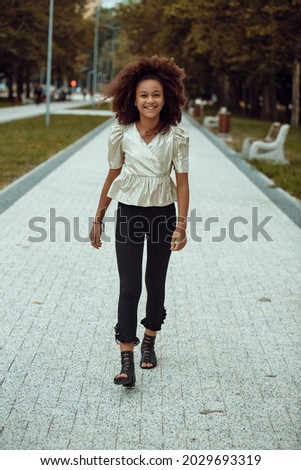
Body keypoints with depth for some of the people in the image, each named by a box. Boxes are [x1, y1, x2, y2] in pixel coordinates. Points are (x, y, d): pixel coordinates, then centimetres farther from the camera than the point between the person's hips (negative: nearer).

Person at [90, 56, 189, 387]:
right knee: (129, 287, -6)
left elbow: (182, 182, -4)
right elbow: (112, 177, 5)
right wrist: (98, 219, 9)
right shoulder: (121, 135, -6)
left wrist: (181, 225, -10)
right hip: (129, 213, 0)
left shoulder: (176, 137, -8)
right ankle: (126, 361, -6)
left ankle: (149, 343, 34)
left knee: (155, 283, 14)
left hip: (163, 213, 1)